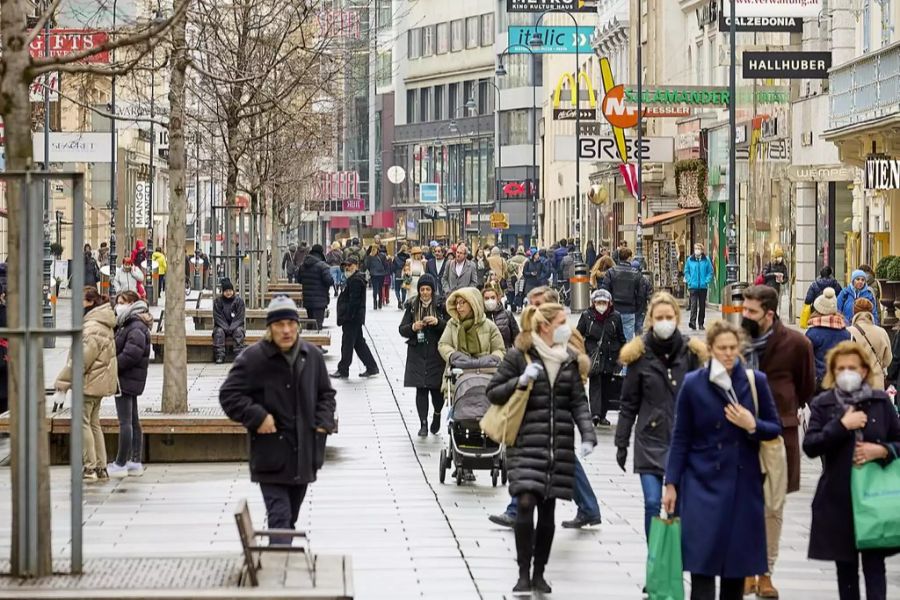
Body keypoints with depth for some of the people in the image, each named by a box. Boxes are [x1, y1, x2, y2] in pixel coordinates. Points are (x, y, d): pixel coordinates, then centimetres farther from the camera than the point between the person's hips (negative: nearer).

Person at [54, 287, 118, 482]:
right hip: (98, 383, 10)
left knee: (83, 423, -5)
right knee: (93, 424, 15)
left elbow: (83, 358, -22)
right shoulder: (103, 325, 14)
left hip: (89, 383, -10)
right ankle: (100, 467, 18)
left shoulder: (92, 327, -19)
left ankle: (90, 468, -4)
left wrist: (63, 379, -14)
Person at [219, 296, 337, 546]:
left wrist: (323, 422, 2)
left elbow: (326, 393, 18)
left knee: (291, 515, 18)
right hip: (271, 454, -5)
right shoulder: (253, 358, -11)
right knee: (279, 515, -13)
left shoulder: (312, 356, 4)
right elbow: (228, 394, -7)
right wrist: (257, 417, -17)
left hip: (303, 453, 5)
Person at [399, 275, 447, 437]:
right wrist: (412, 328, -14)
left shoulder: (441, 305, 0)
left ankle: (437, 415, 29)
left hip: (436, 355, -2)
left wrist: (438, 322, -20)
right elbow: (402, 329, 6)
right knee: (421, 389, -3)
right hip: (417, 354, 2)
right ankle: (423, 424, 0)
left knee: (436, 388, 0)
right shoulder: (412, 306, 6)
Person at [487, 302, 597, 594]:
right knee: (526, 504, -15)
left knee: (547, 510, 7)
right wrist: (520, 381, -15)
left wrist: (588, 435, -7)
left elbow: (578, 402, 7)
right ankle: (524, 572, -6)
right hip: (526, 443, -4)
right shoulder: (519, 355, -3)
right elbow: (493, 393, 1)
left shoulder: (570, 359, 9)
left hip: (559, 446, 4)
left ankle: (539, 573, 17)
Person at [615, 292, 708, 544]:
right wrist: (621, 443, 2)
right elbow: (628, 404, 5)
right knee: (652, 504, -7)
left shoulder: (691, 352, 2)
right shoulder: (640, 354, 1)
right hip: (650, 440, -1)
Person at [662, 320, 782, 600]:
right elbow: (681, 438, 3)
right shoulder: (693, 384, -2)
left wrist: (752, 425, -14)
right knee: (703, 561, -8)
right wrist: (671, 484, 1)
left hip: (743, 483, 2)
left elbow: (775, 428, 7)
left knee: (738, 561, 7)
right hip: (703, 483, -2)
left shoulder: (755, 381, 0)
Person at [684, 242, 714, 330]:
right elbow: (686, 271, 9)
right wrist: (689, 281, -3)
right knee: (693, 304, -13)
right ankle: (692, 322, -20)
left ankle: (701, 323, 16)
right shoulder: (690, 260, 2)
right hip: (693, 286, -1)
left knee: (702, 305, 8)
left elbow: (710, 272, 4)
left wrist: (707, 281, -7)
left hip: (703, 286, 1)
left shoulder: (706, 260, 0)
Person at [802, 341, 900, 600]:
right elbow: (809, 446, -10)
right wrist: (842, 425, -17)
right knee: (845, 567, 9)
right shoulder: (822, 404, 1)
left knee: (874, 565, -5)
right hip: (837, 498, 1)